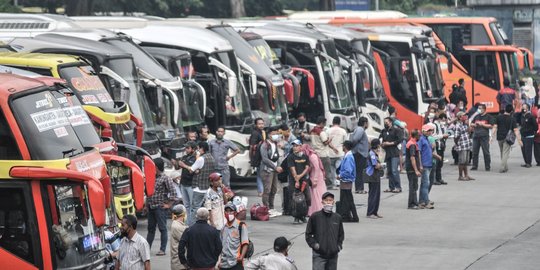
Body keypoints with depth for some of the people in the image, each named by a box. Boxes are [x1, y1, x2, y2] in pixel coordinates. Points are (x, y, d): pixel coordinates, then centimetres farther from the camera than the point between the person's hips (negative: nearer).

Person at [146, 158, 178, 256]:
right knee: (151, 228, 12)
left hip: (160, 207, -7)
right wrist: (147, 203, 14)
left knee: (162, 228, -1)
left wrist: (169, 205, -13)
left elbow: (173, 192, -13)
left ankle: (162, 249, 2)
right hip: (151, 207, 7)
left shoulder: (165, 178, -9)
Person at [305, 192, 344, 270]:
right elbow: (308, 234, 4)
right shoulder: (315, 217, -4)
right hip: (319, 254, -4)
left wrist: (339, 245, 7)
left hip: (333, 254, 4)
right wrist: (313, 244, -8)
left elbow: (341, 234, 20)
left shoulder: (337, 218, 6)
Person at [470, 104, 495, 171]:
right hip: (476, 136, 5)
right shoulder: (477, 116, 18)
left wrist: (482, 124, -10)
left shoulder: (488, 117, 2)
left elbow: (491, 126, -5)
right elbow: (471, 124, 25)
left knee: (486, 152, -4)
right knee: (474, 152, 5)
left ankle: (488, 166, 2)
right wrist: (474, 125, 2)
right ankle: (474, 166, 11)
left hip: (484, 136, -5)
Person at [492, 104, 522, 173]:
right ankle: (502, 168, -13)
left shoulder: (499, 117, 2)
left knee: (502, 153, 17)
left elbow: (495, 127, 0)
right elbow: (515, 130, -8)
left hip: (499, 138, 3)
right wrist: (519, 139, -5)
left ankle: (505, 167, 25)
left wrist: (493, 135, 5)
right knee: (505, 153, -3)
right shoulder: (512, 119, -5)